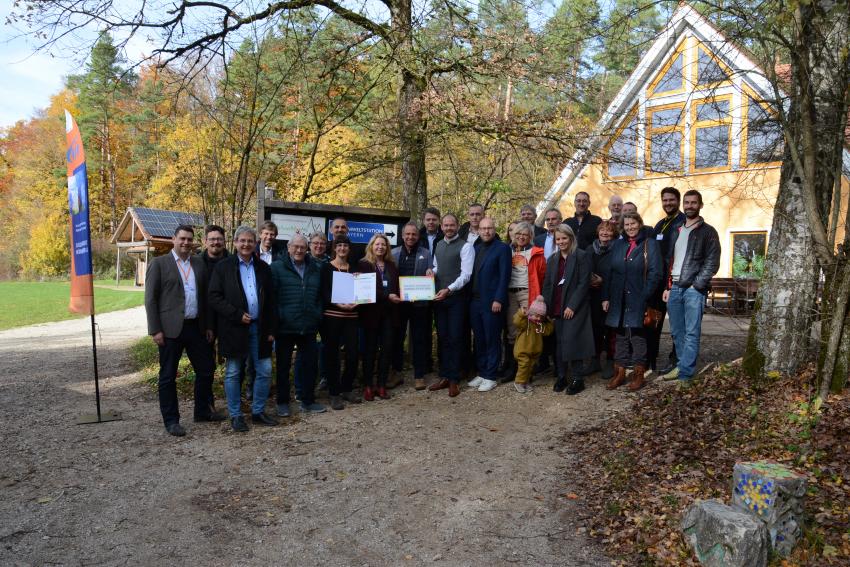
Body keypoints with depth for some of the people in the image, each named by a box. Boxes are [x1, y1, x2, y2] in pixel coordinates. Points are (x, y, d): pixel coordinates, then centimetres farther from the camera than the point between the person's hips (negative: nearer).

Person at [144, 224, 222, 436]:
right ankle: (171, 420, 17)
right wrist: (155, 330, -11)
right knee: (168, 376, 5)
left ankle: (203, 411, 29)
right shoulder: (159, 263, -3)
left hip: (196, 327, 5)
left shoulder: (199, 263, 11)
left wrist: (208, 326, 9)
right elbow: (150, 298, -6)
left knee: (206, 369, 11)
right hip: (171, 329, -5)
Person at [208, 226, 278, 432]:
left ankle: (258, 411, 21)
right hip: (233, 328, -3)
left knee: (265, 371, 6)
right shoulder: (223, 267, -1)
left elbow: (270, 301, 10)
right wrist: (238, 314, -15)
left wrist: (271, 329, 4)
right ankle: (235, 415, 18)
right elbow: (214, 298, -7)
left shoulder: (263, 268, 9)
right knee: (233, 374, 5)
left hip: (259, 328, 4)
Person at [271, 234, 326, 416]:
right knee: (283, 365, 9)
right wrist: (277, 318, -11)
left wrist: (318, 316, 7)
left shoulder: (316, 269, 10)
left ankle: (307, 400, 23)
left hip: (309, 326, 4)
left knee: (310, 364, 9)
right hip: (285, 327, -3)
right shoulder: (277, 267, -3)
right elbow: (271, 296, -6)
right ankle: (283, 402, 22)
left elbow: (320, 296, 15)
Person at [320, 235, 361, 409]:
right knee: (332, 355, 1)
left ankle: (346, 389, 21)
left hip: (351, 316, 3)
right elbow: (324, 293, -6)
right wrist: (339, 304, -21)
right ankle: (334, 393, 13)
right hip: (332, 315, -3)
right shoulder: (327, 268, 2)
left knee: (353, 354, 2)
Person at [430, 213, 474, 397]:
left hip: (456, 297, -6)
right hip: (439, 297, 6)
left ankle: (454, 380, 7)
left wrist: (448, 289, -26)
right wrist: (432, 272, 0)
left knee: (455, 338, -1)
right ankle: (444, 376, 18)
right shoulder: (438, 245, 14)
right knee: (442, 338, 9)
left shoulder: (465, 246, -8)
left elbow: (466, 274, -16)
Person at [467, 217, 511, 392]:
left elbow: (504, 276, -10)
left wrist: (498, 300, -16)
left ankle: (491, 377, 11)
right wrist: (469, 297, 7)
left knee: (492, 340, 2)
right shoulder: (476, 249, 15)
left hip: (492, 303, -6)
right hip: (475, 302, 6)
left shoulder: (502, 248, -3)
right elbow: (472, 274, 15)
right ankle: (481, 373, 22)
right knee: (479, 340, 11)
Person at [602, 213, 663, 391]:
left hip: (638, 301, -4)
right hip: (618, 300, 4)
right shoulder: (617, 245, 12)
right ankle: (619, 372, 16)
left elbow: (655, 273, -7)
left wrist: (645, 296, -16)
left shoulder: (650, 245, -1)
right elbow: (609, 272, 10)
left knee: (637, 335, 1)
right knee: (620, 336, 9)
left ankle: (639, 374, 11)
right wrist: (606, 297, 3)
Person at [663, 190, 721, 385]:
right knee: (677, 332, 9)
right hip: (674, 287, 5)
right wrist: (667, 286, 9)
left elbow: (712, 263, -4)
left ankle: (685, 374, -7)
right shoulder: (676, 231, 18)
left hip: (694, 289, -5)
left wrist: (697, 285, -13)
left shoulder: (708, 231, 3)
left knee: (692, 333, -7)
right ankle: (682, 365, 21)